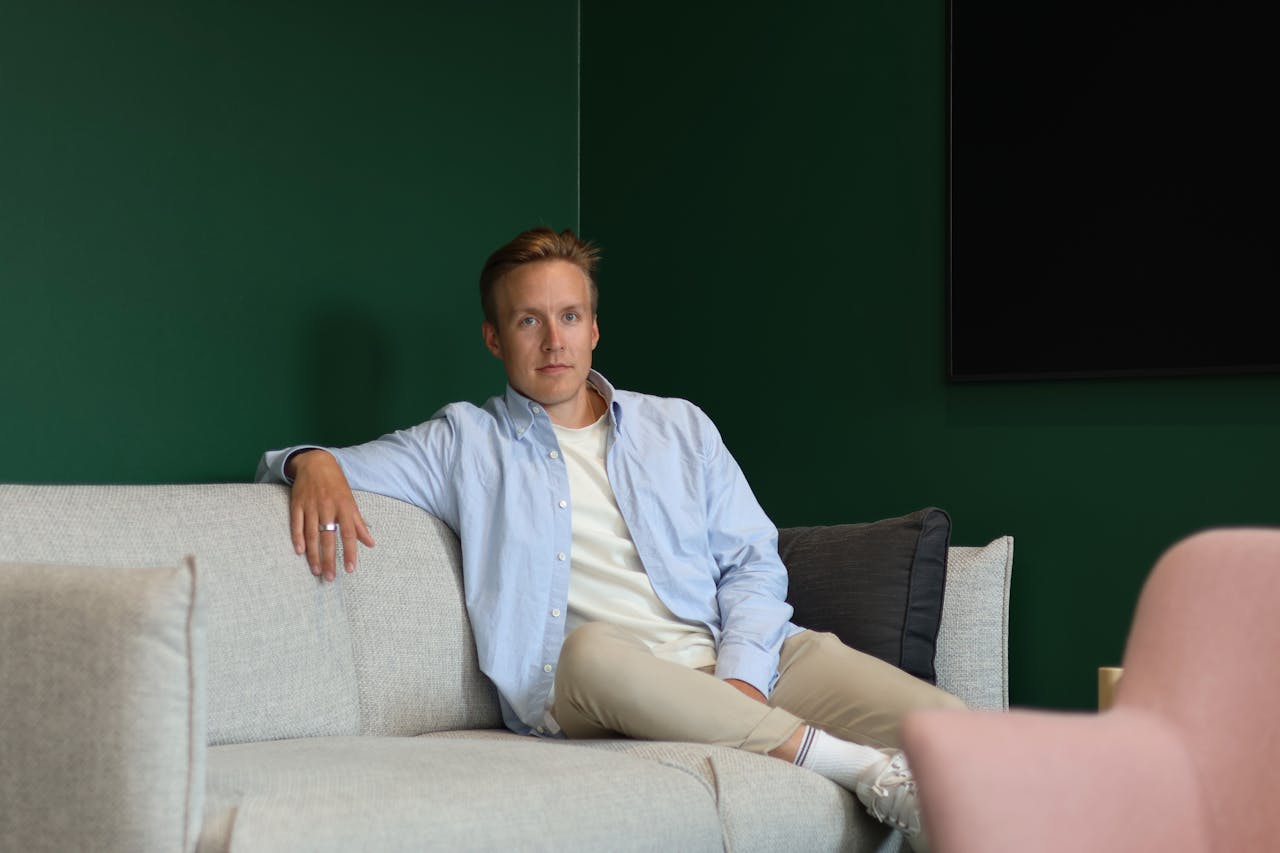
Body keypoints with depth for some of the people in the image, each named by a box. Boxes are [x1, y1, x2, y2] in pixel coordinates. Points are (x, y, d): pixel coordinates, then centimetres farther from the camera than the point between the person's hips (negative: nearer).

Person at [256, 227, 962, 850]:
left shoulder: (679, 427, 22)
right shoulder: (463, 444, 17)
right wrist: (315, 464, -14)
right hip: (582, 695, -1)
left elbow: (752, 562, 15)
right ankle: (861, 768, -36)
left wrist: (741, 678, -5)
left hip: (737, 671, 2)